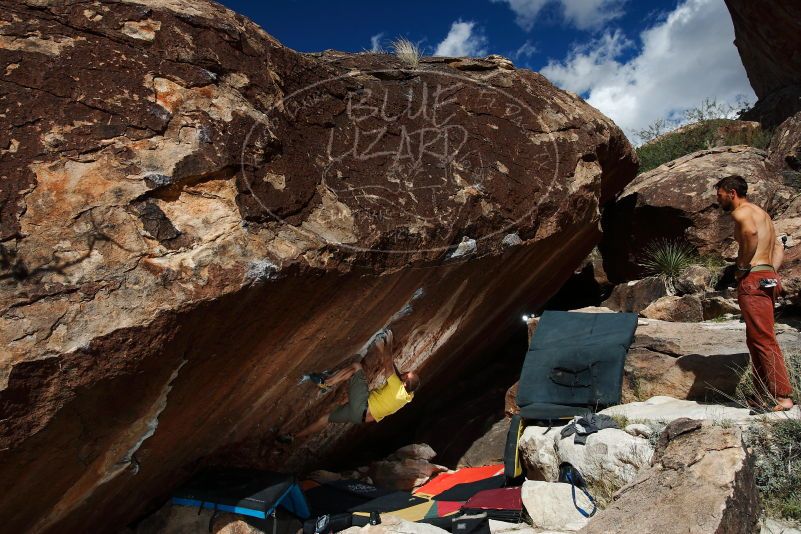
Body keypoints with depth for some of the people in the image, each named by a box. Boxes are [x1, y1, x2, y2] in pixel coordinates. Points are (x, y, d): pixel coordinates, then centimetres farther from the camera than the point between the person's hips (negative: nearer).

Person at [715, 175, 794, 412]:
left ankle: (782, 397, -6)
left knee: (764, 340, -8)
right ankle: (765, 393, 21)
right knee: (756, 339, 15)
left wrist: (742, 265, -19)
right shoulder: (760, 213, 24)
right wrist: (772, 271, 14)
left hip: (753, 279, -10)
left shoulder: (741, 211, -7)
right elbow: (778, 246, 25)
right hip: (768, 277, 10)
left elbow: (750, 232, -30)